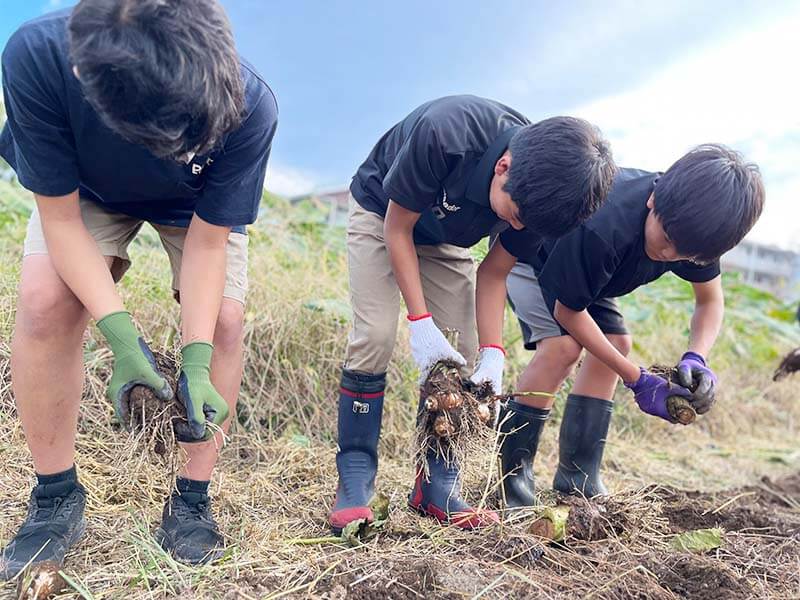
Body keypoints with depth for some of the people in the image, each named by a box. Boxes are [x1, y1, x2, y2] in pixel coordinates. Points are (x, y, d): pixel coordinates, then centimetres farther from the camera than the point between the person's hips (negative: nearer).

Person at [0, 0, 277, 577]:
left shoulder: (250, 106, -39)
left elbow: (206, 241, -27)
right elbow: (61, 216, -29)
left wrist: (196, 363, -34)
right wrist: (122, 336, -38)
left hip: (200, 206, 1)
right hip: (86, 192, 0)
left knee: (224, 320, -18)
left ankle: (190, 502, -1)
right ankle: (56, 498, -5)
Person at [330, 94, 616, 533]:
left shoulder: (543, 191, -24)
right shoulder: (444, 134, -41)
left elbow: (493, 273, -11)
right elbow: (398, 228, -26)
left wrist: (492, 353, -22)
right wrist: (420, 323, -29)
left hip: (446, 239, 4)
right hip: (382, 214, -4)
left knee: (460, 356, -7)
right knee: (374, 338, -18)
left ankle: (437, 485, 4)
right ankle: (354, 483, -8)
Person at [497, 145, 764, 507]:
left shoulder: (691, 225, -23)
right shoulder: (604, 227, -44)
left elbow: (710, 300, -7)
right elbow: (568, 311, -31)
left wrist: (696, 358, -28)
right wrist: (637, 381, -29)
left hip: (580, 262, 7)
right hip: (525, 254, -7)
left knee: (615, 343, -3)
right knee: (563, 344, -26)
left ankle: (578, 482, 3)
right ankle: (509, 480, -16)